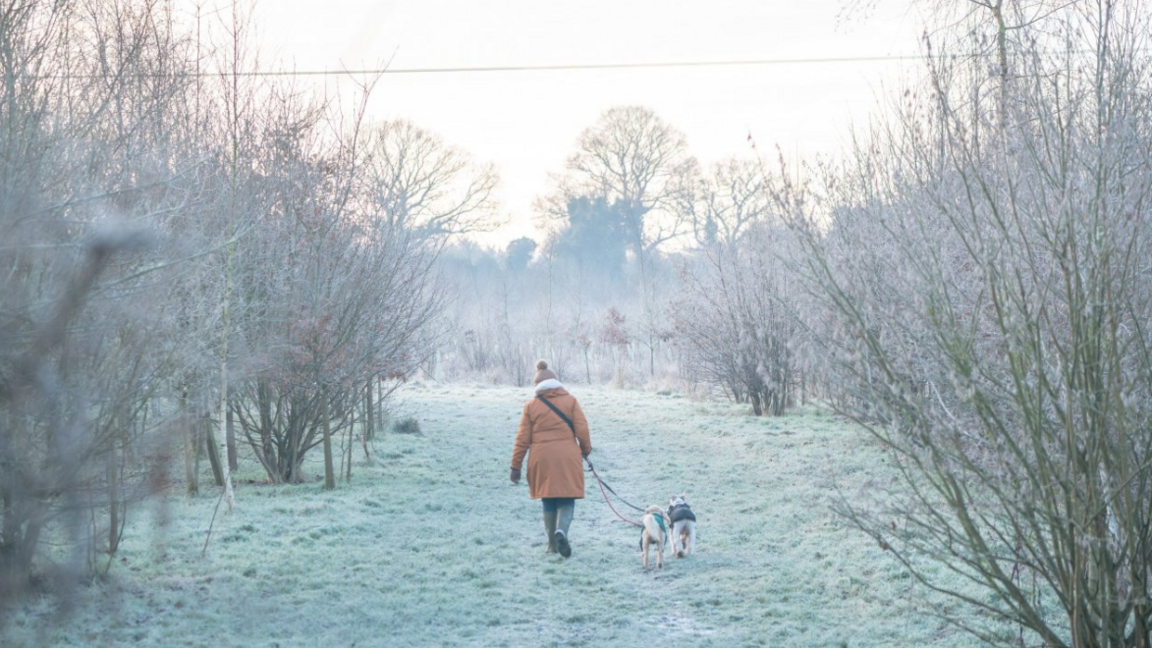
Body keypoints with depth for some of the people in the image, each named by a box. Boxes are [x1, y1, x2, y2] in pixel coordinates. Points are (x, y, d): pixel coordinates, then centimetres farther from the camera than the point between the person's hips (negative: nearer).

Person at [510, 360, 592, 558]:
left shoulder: (531, 405, 4)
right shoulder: (570, 401, 3)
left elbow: (522, 439, 2)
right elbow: (582, 429, -1)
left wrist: (516, 466, 6)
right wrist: (586, 449, 16)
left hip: (542, 460, 1)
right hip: (567, 457, -1)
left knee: (548, 501, 13)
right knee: (567, 499, 2)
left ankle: (552, 543, 15)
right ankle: (561, 531, -24)